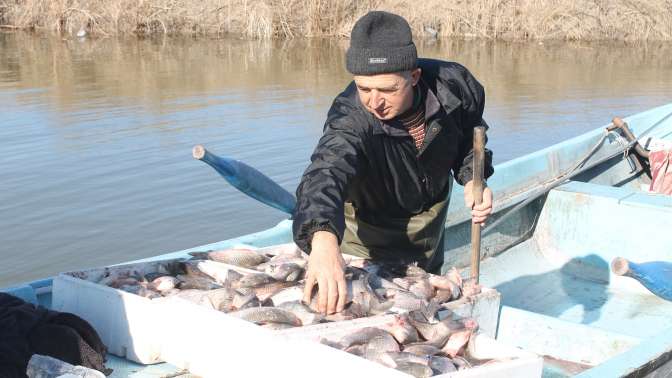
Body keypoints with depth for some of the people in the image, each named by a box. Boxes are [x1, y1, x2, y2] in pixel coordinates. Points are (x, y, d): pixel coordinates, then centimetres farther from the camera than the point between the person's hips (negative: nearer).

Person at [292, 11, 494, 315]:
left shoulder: (452, 85, -29)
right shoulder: (349, 117, -41)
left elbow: (470, 136, -4)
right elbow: (326, 170, -61)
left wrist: (472, 178, -20)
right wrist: (324, 239, -80)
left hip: (431, 209, 4)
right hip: (369, 219, -3)